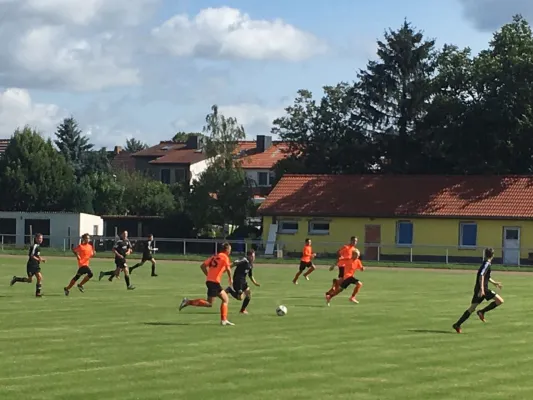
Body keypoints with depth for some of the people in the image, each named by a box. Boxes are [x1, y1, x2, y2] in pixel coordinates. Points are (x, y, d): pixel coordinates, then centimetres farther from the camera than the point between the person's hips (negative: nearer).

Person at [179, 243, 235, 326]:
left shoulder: (215, 256, 19)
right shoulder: (225, 257, -3)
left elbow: (202, 266, 16)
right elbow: (228, 269, -19)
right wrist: (230, 279, -6)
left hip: (209, 280, 9)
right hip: (214, 282, -9)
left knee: (225, 299, 14)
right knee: (209, 303, -7)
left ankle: (224, 320, 10)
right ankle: (188, 302, -11)